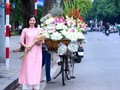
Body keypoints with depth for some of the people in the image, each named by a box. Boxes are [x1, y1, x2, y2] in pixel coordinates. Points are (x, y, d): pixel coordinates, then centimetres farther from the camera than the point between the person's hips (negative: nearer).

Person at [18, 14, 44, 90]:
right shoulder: (25, 30, 6)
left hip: (37, 52, 1)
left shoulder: (39, 30, 6)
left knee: (36, 68, 1)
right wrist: (25, 46, -12)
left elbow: (42, 42, 6)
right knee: (28, 68, -3)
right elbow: (21, 40, 5)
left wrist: (40, 41, -15)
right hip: (28, 52, -1)